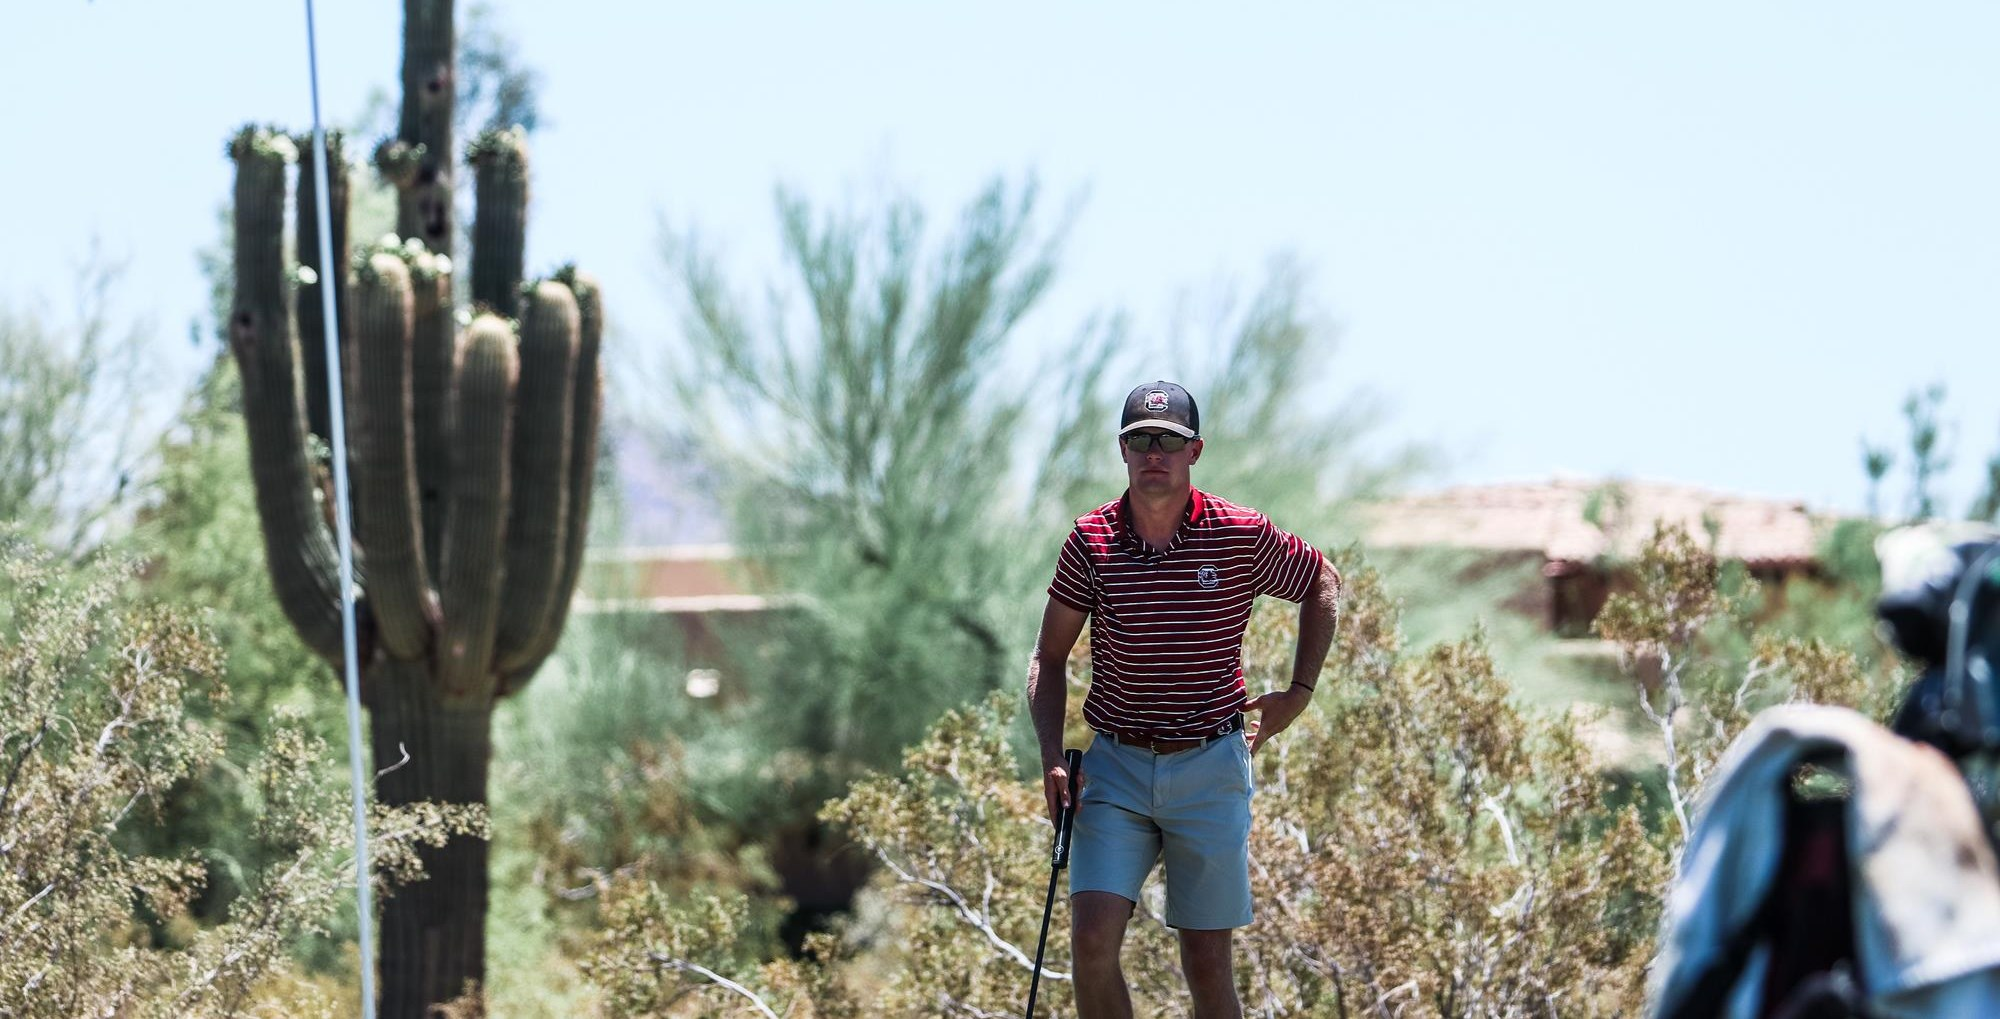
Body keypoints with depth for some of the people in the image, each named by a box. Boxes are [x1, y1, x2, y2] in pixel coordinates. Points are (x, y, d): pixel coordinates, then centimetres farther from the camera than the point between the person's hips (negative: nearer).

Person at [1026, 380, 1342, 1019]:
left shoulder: (1245, 536, -5)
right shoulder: (1090, 540, -1)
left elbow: (1323, 584, 15)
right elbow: (1050, 658, 7)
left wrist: (1299, 692, 9)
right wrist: (1052, 759, -5)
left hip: (1211, 768, -1)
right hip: (1115, 766, 1)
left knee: (1207, 964, 1)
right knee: (1092, 939, -14)